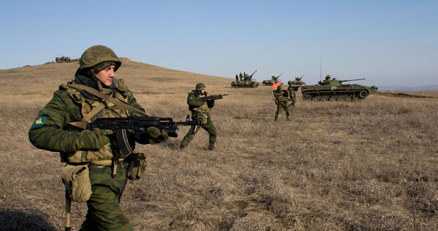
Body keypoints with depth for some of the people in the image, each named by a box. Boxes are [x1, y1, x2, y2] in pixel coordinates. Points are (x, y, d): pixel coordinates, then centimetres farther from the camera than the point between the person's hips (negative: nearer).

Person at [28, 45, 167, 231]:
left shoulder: (121, 93, 6)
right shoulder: (69, 97, -10)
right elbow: (38, 133, -14)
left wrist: (156, 133, -19)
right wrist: (83, 140, -24)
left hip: (119, 173, 6)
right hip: (94, 175, -6)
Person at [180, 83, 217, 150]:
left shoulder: (204, 95, 11)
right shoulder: (192, 95, -8)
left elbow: (210, 105, 12)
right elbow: (190, 102, -31)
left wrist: (212, 100, -9)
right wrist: (201, 101, -27)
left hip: (206, 118, 6)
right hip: (197, 118, -6)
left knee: (213, 131, 4)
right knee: (192, 132, -14)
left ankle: (211, 146, 20)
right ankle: (182, 146, -3)